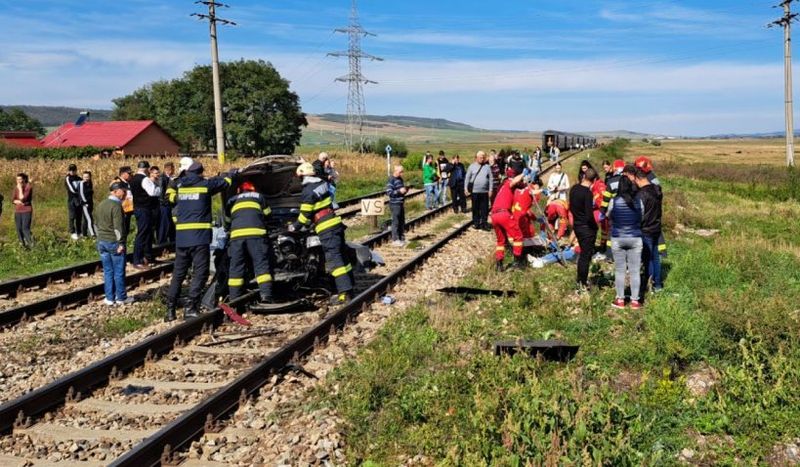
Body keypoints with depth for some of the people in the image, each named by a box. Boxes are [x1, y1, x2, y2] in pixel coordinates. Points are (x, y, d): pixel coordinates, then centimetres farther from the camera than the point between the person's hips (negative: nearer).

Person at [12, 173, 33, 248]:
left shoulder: (29, 188, -11)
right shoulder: (16, 188, 6)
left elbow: (22, 199, -20)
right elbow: (13, 200, 0)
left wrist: (20, 189, -18)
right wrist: (20, 202, -17)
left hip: (27, 211, -6)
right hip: (17, 212, 6)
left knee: (25, 229, -16)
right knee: (19, 229, 3)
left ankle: (32, 245, -14)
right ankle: (23, 246, 10)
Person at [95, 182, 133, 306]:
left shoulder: (101, 205, 12)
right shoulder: (116, 206, -15)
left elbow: (97, 223, 18)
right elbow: (118, 227, -19)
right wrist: (121, 243, -16)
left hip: (102, 241, 8)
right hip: (114, 242, -8)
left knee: (107, 271, 11)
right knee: (119, 271, 2)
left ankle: (109, 298, 14)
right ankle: (121, 298, 9)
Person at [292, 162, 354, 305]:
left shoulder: (308, 191, -12)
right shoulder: (322, 183, 11)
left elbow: (305, 215, -7)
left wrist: (295, 226, 7)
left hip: (327, 230, -9)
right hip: (336, 224, 9)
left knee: (334, 260, -10)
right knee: (342, 257, 13)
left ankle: (344, 293, -15)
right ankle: (349, 287, 19)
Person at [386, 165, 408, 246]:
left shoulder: (400, 179, 13)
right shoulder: (391, 180, -13)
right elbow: (389, 192, -18)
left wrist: (405, 190, 3)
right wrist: (399, 191, -22)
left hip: (401, 203, 8)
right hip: (395, 204, -8)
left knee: (402, 221, 13)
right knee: (396, 222, -3)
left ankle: (402, 238, 23)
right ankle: (395, 240, 4)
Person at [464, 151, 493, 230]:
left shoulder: (487, 167, 7)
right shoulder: (472, 166, 4)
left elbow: (490, 179, 6)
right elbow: (467, 178, 5)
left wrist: (490, 189, 0)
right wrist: (466, 188, -1)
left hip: (485, 191, 1)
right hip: (474, 191, -1)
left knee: (485, 208, 2)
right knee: (475, 208, 5)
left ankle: (484, 223, 9)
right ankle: (476, 223, 15)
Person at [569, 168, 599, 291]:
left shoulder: (574, 189, 2)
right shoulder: (587, 193, -22)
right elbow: (589, 215, -24)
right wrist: (595, 226, -8)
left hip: (576, 225, 8)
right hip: (587, 228, -8)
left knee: (583, 253, 21)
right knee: (586, 255, 2)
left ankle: (580, 280, 29)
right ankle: (582, 285, 8)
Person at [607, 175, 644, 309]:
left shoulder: (614, 201, -11)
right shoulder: (638, 201, -7)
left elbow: (609, 216, 2)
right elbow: (641, 218, 4)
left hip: (618, 239, -1)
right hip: (635, 239, 1)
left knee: (619, 270, 9)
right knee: (635, 271, 7)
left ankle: (620, 300, 15)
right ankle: (635, 301, 11)